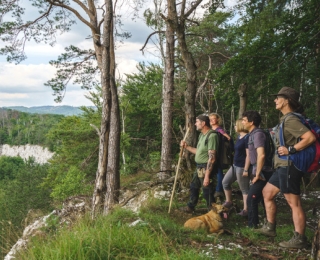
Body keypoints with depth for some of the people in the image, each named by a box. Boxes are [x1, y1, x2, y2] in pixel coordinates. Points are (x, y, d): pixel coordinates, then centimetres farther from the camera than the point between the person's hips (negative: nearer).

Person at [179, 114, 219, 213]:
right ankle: (190, 207, 43)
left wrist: (207, 175, -26)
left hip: (206, 168, -10)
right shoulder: (202, 135, 10)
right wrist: (186, 146, 15)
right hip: (199, 167, 10)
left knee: (207, 192, 0)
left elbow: (212, 158, -25)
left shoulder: (212, 136, -22)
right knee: (193, 187, 24)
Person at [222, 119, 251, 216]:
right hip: (235, 165, 10)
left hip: (242, 167, -10)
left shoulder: (247, 138, -17)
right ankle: (228, 202, 29)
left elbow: (248, 155, -20)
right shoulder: (239, 137, 11)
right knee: (225, 182, 15)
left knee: (244, 189, 0)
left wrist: (246, 170, -21)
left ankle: (245, 210, 7)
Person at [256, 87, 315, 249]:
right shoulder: (285, 119, 15)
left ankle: (299, 240, 2)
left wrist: (291, 150, -23)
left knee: (294, 203, -5)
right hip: (282, 167, 11)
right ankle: (269, 228, 26)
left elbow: (310, 137, -25)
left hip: (289, 167, -11)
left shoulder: (291, 120, -16)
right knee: (267, 193, 18)